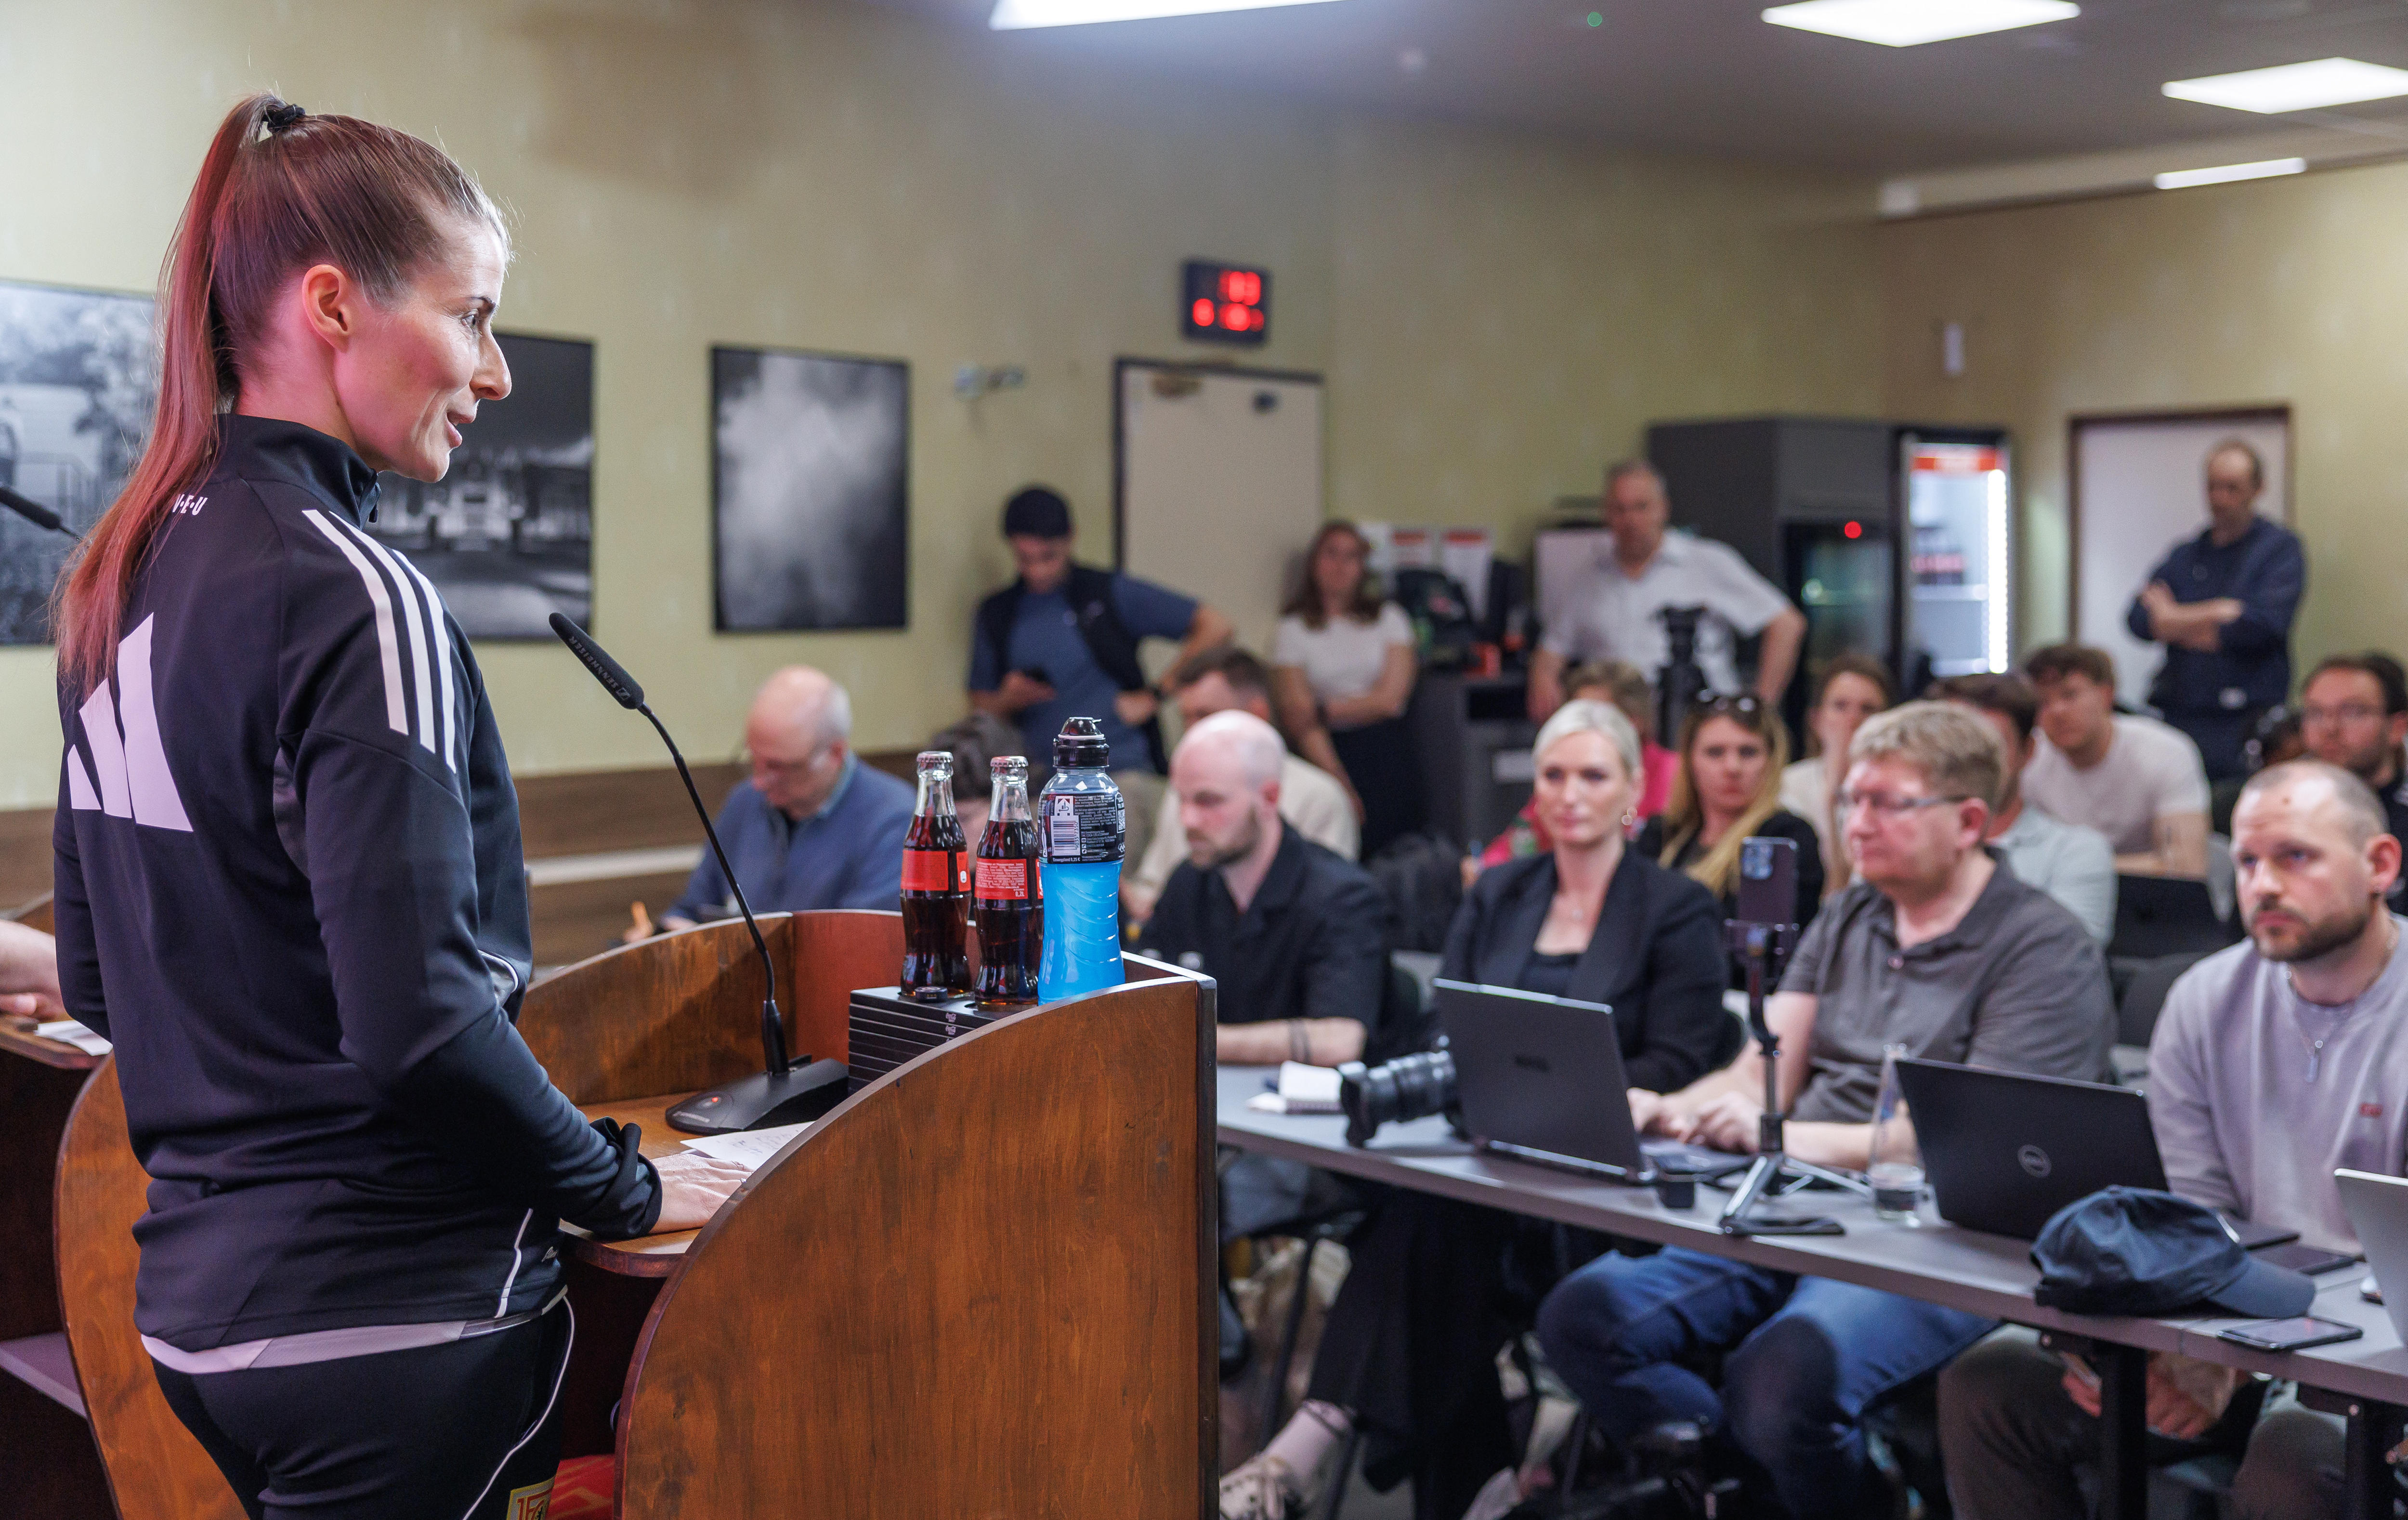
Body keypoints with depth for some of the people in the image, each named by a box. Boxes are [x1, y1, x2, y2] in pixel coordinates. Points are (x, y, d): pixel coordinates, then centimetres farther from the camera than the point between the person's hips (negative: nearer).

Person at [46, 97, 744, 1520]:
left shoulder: (129, 579, 7)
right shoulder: (357, 602, -18)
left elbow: (100, 979, 14)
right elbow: (418, 1017, -23)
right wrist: (625, 1188, -9)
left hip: (200, 1292, 8)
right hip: (387, 1320, -8)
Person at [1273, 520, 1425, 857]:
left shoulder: (1389, 618, 12)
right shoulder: (1292, 631, 6)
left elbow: (1390, 699, 2)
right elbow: (1302, 723, -4)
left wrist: (1324, 711, -7)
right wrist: (1343, 788, -15)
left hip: (1389, 752, 2)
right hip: (1334, 755, -1)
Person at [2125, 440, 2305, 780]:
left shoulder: (2281, 547, 3)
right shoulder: (2186, 554, 16)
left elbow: (2264, 624, -13)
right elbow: (2140, 620, 4)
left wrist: (2174, 620, -2)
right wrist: (2223, 612, -8)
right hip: (2177, 718, 4)